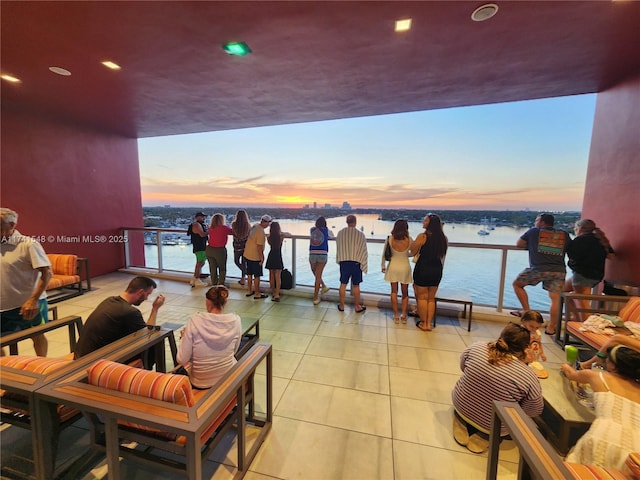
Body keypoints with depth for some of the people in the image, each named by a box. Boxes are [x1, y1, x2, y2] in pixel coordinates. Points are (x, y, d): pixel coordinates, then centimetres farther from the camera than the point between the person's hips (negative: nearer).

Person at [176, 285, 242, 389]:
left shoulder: (195, 320, -19)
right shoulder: (235, 321, -13)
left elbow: (182, 360, -12)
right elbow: (234, 351, 1)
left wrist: (184, 337, 3)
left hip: (200, 382, 0)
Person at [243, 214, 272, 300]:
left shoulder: (254, 226, 2)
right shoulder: (261, 232, -24)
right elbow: (259, 246, -25)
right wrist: (261, 257, -17)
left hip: (248, 254, 9)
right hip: (255, 256, -9)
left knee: (249, 274, 18)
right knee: (257, 276, 4)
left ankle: (250, 291, 32)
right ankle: (257, 294, 14)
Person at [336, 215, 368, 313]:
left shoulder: (340, 233, -2)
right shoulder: (360, 234, -9)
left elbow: (338, 248, 7)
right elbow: (363, 250, -5)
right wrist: (363, 265, 3)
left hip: (344, 262, 2)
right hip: (356, 262, -2)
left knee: (343, 284, 12)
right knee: (356, 285, 10)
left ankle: (341, 305, 22)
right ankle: (357, 306, 22)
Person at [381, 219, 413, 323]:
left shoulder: (390, 239, -9)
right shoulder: (409, 239, -10)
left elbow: (384, 254, -2)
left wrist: (383, 266, 10)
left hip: (393, 267, 0)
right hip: (405, 267, 0)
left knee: (394, 292, 11)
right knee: (405, 292, 14)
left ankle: (396, 316, 15)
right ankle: (403, 316, 17)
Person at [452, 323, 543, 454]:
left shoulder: (476, 348, -16)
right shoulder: (528, 376, -23)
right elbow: (535, 411, -8)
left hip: (461, 405, 2)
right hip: (492, 425, -2)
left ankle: (463, 421, 14)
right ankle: (484, 435, 8)